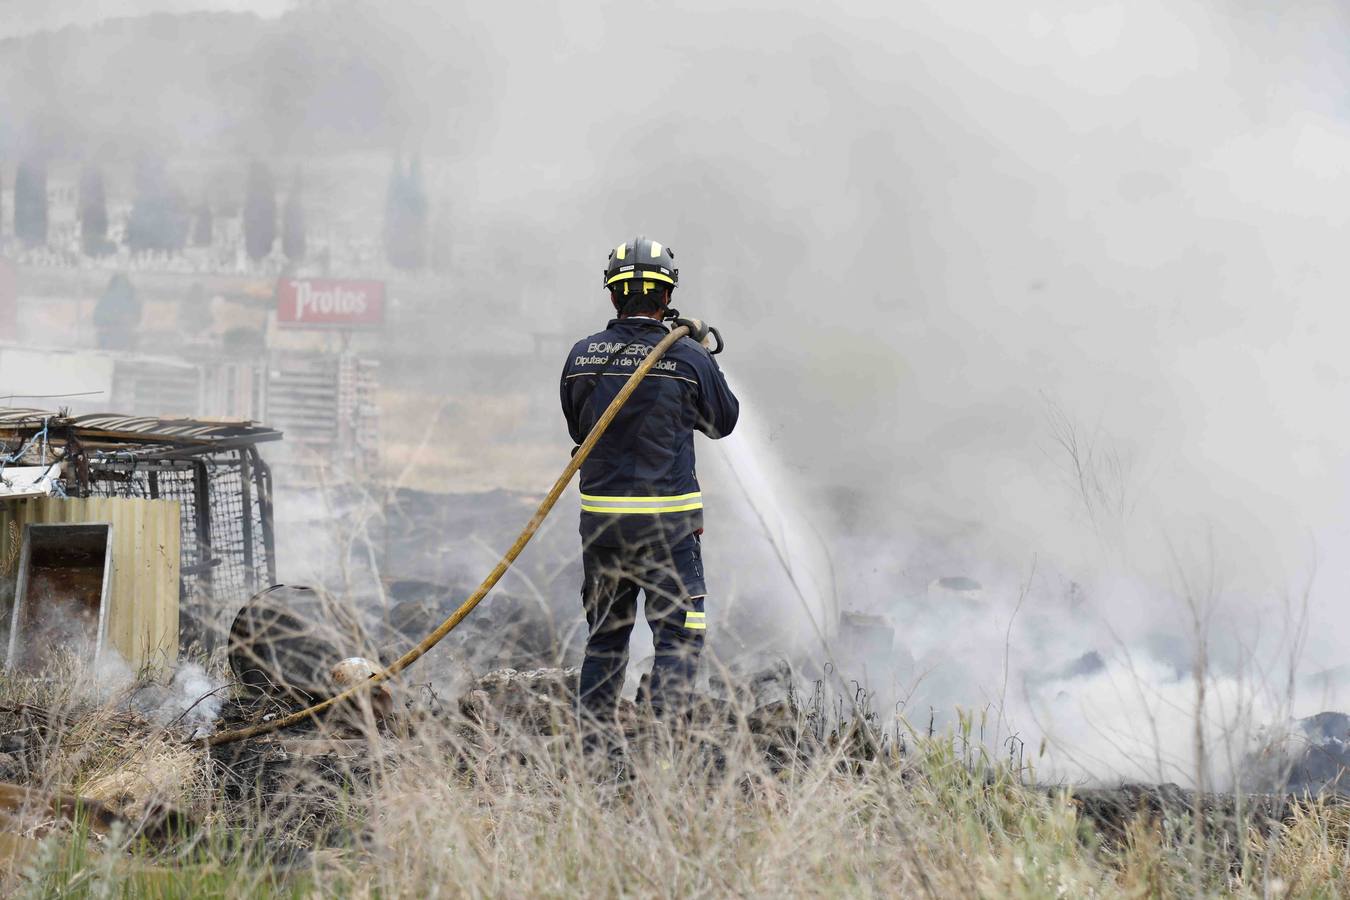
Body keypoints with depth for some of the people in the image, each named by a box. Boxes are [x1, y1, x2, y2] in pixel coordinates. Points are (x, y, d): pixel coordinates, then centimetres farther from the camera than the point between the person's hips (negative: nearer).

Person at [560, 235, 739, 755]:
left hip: (600, 517, 4)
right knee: (680, 635, 1)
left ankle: (594, 746, 18)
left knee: (605, 637, 16)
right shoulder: (688, 357, -9)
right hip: (667, 523, -4)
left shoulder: (582, 356, 0)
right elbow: (724, 421, 8)